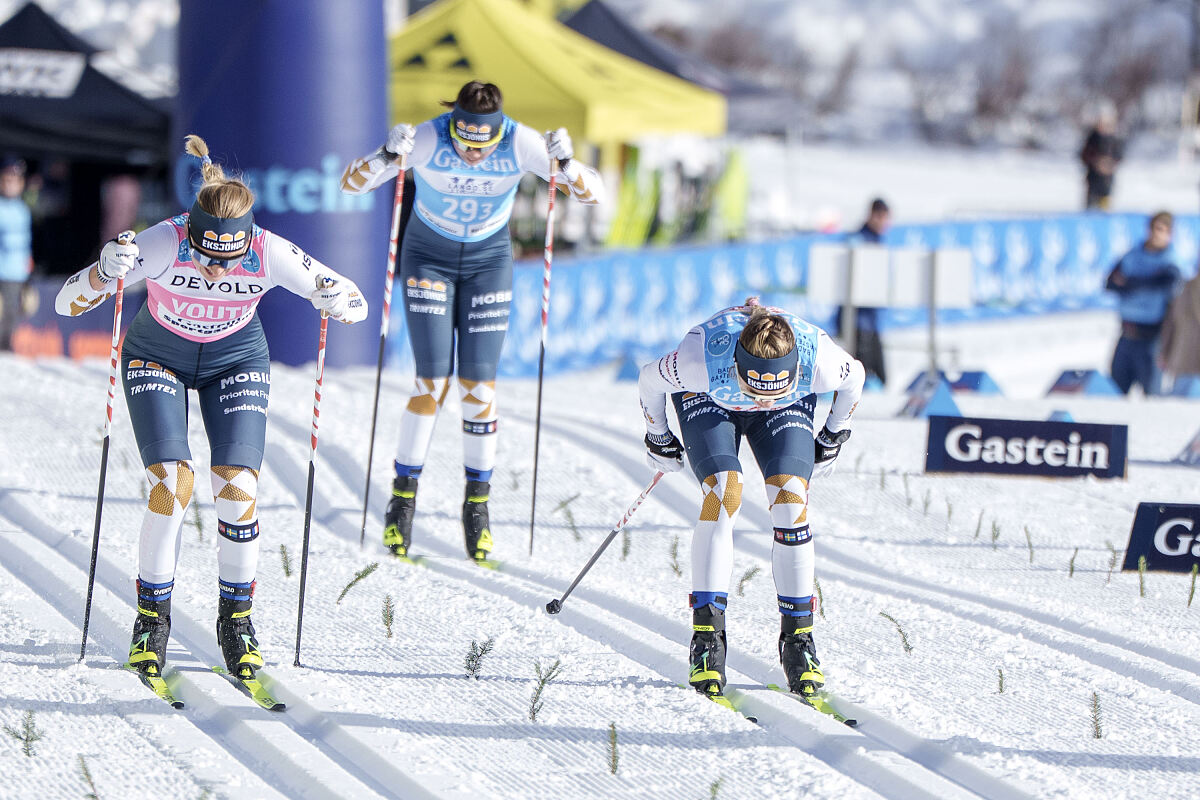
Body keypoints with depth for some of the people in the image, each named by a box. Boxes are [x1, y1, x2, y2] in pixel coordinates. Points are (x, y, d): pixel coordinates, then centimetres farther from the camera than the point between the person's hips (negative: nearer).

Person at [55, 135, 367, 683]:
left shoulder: (270, 254, -30)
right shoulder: (163, 244, -34)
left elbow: (356, 304, -19)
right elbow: (67, 304, -31)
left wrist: (337, 301, -42)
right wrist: (106, 272, -51)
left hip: (236, 360, 1)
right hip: (158, 358, -1)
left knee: (238, 487, -13)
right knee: (172, 482, -18)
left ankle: (236, 618, 7)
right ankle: (152, 619, -1)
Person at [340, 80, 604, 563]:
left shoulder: (521, 144, -24)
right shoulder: (429, 139, -27)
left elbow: (594, 193, -22)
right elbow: (351, 183, -26)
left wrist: (565, 165, -42)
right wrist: (388, 157, -46)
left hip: (489, 261, 1)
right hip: (428, 257, -1)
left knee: (479, 384, -3)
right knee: (433, 382, -10)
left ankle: (477, 504, 9)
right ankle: (403, 497, 4)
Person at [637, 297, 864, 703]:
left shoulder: (819, 361, -39)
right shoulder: (701, 360, -42)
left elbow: (854, 377, -13)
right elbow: (650, 380, -19)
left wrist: (833, 439, 0)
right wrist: (658, 438, -3)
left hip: (790, 409, 1)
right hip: (709, 401, -1)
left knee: (791, 499, -19)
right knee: (724, 491, -24)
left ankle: (798, 639, -10)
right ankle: (706, 637, -20)